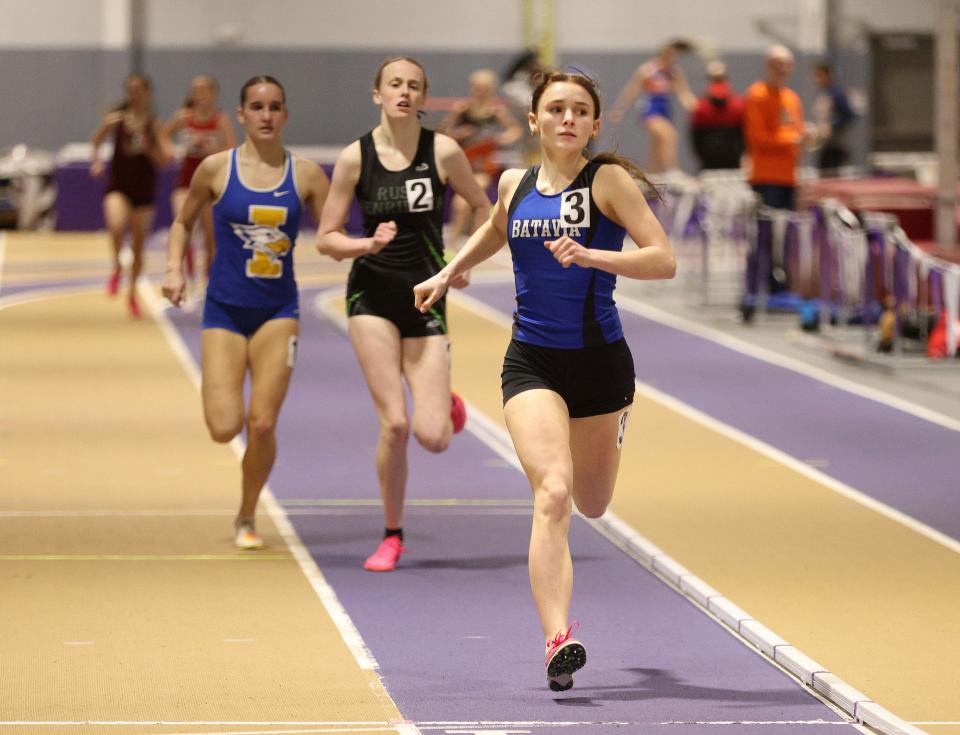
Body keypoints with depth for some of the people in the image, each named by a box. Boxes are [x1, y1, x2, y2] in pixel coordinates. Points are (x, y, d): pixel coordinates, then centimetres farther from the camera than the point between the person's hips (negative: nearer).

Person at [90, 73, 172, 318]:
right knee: (116, 226, -32)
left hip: (144, 189, 1)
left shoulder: (154, 125, -3)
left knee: (138, 245, 10)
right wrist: (96, 161, -4)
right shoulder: (116, 118, -5)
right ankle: (117, 268, -4)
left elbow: (163, 160, -8)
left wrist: (146, 145, -21)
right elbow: (96, 141, 11)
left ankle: (133, 294, 30)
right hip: (118, 186, -1)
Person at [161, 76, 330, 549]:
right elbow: (183, 222, 13)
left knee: (262, 425, -7)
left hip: (278, 311, 0)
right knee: (224, 428, -12)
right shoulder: (216, 169, -2)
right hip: (224, 310, 0)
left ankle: (247, 518, 17)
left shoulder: (306, 174, -1)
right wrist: (174, 270, -1)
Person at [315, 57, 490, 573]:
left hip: (426, 298, 0)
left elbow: (481, 206, 12)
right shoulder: (355, 157, -5)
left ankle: (446, 405, 30)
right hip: (371, 296, 0)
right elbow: (326, 239, -1)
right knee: (393, 424, -11)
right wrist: (370, 243, -18)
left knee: (432, 436, -9)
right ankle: (392, 536, 9)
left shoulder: (443, 152, -5)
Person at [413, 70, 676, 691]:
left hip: (600, 360, -1)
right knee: (552, 494, -22)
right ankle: (558, 639, -30)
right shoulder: (515, 185, 5)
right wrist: (446, 275, 26)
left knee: (592, 505, 19)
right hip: (532, 361, 1)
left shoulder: (609, 179, -7)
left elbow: (665, 260, -15)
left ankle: (615, 424, 57)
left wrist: (592, 255, -27)